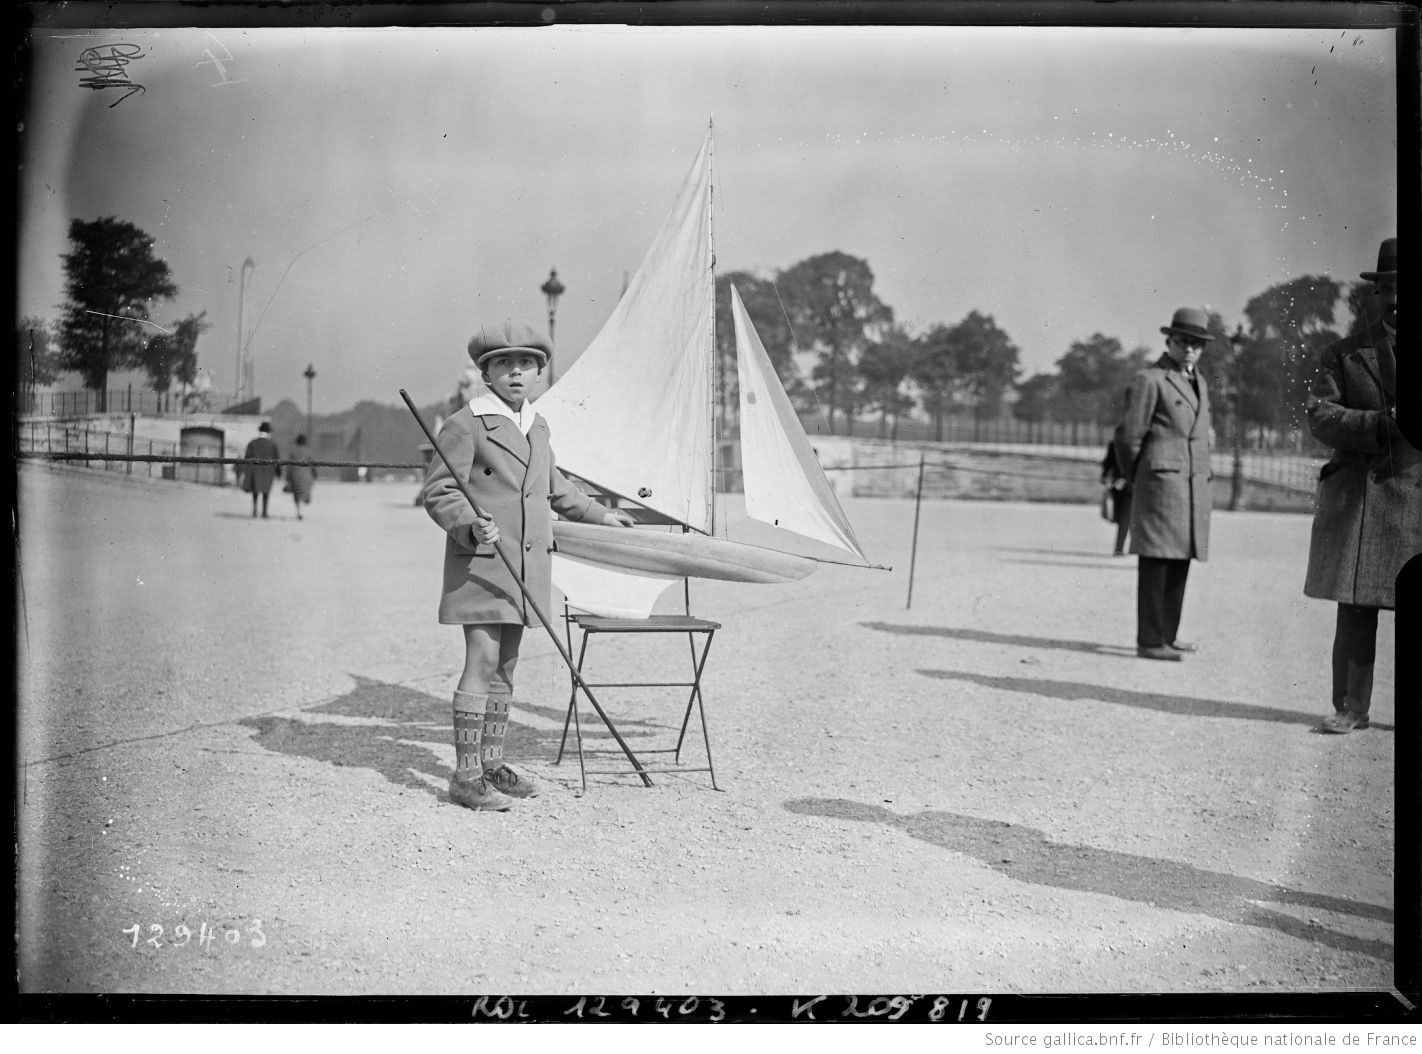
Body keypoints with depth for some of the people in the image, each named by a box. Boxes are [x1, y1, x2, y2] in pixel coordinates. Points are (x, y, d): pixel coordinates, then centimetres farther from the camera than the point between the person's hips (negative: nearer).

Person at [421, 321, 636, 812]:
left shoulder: (537, 426, 15)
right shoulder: (465, 424, -8)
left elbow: (554, 486, 30)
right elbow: (438, 493, -11)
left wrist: (599, 514, 39)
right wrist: (472, 526, -28)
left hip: (526, 563, 7)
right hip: (480, 561, -7)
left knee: (505, 665, 11)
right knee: (481, 663, -10)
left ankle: (491, 763, 20)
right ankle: (466, 777, -5)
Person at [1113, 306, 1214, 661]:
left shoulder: (1199, 383, 20)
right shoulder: (1148, 380, -6)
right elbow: (1127, 437, -6)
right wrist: (1140, 482, 4)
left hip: (1194, 485, 8)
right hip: (1161, 482, -8)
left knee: (1180, 564, 9)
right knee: (1155, 564, -7)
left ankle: (1167, 635, 17)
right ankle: (1149, 641, -4)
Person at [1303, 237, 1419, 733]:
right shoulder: (1343, 354, 11)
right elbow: (1319, 416, -2)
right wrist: (1380, 424, -16)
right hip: (1357, 499, 0)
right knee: (1354, 608, 1)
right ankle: (1351, 707, 9)